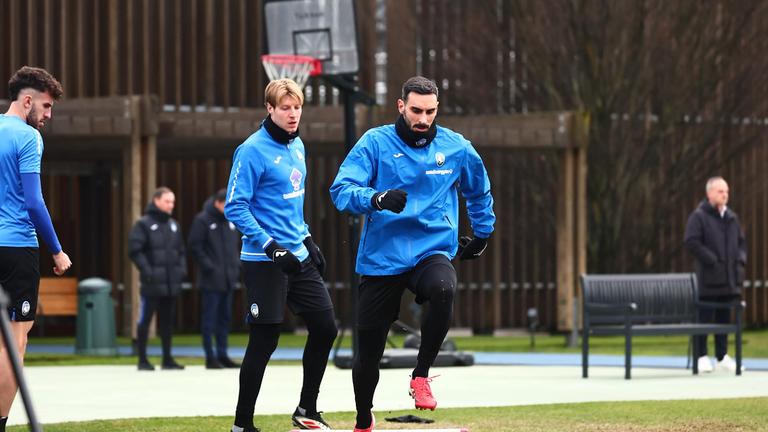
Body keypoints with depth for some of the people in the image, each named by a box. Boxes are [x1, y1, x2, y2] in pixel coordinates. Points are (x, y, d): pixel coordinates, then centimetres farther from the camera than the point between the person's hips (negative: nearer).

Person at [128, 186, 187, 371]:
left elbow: (180, 250, 23)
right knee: (144, 320, -2)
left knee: (168, 321, 10)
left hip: (171, 283, 6)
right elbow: (134, 250, -11)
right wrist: (147, 270, -17)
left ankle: (167, 358, 17)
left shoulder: (173, 225, 15)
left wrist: (182, 268, 8)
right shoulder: (144, 224, -5)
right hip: (152, 283, -6)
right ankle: (142, 359, 3)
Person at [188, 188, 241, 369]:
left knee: (225, 317, 10)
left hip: (228, 279, 7)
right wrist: (209, 267, -15)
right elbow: (195, 247, -11)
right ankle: (210, 357, 0)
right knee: (209, 319, -3)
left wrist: (236, 265, 7)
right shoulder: (203, 220, -9)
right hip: (211, 280, -7)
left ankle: (222, 355, 16)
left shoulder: (230, 220, 11)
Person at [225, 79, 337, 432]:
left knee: (324, 328, 7)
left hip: (298, 257, 8)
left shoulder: (297, 146, 10)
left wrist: (307, 240, 16)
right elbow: (235, 207, -17)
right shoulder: (253, 151, -15)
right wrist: (272, 248, -21)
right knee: (264, 342, -5)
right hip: (264, 263, -8)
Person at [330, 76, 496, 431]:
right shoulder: (375, 143, -3)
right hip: (380, 258, 0)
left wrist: (482, 234, 26)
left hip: (433, 252, 0)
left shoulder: (456, 148, 4)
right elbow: (341, 190, -14)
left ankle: (421, 375, -17)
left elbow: (479, 191, 25)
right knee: (368, 350, 3)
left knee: (443, 289, -36)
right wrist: (377, 199, -31)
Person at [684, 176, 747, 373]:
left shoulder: (731, 217, 15)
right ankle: (701, 357, 1)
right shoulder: (699, 216, -6)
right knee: (705, 317, -4)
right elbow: (691, 242, -15)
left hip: (730, 277, 6)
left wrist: (740, 260, 5)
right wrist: (712, 260, -17)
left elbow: (741, 242, 23)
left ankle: (722, 356, 15)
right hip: (709, 277, -6)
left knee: (724, 318, 10)